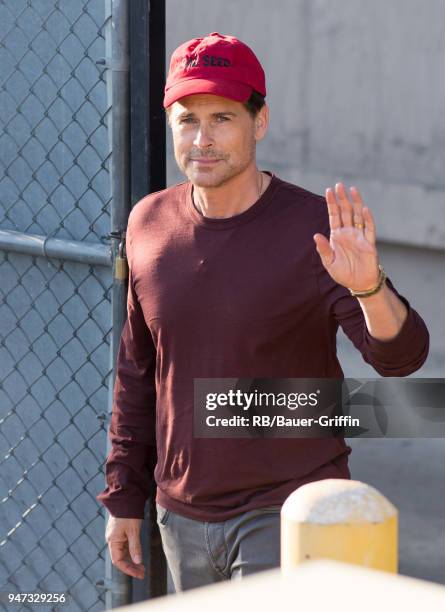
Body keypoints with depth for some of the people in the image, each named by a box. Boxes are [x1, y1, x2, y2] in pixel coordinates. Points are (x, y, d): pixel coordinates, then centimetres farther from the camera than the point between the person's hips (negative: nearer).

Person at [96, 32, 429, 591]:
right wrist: (124, 498, 12)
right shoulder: (150, 224, 2)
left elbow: (401, 355, -24)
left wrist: (370, 287, -45)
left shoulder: (313, 229, -13)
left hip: (287, 517, -5)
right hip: (183, 518, 5)